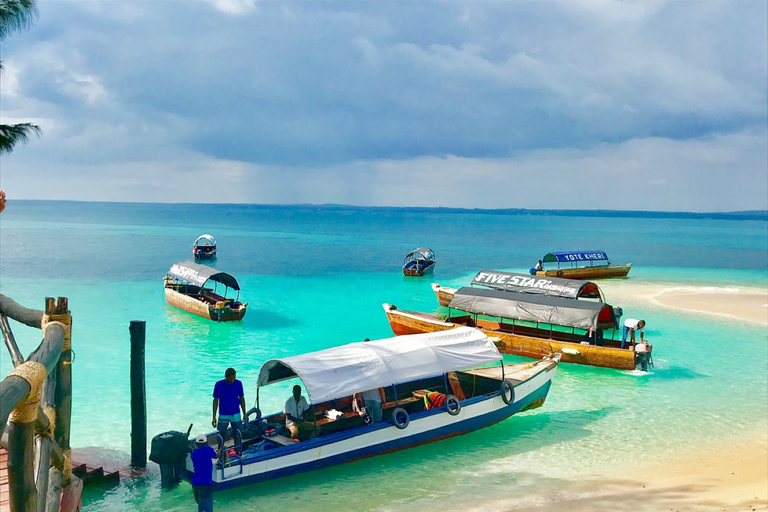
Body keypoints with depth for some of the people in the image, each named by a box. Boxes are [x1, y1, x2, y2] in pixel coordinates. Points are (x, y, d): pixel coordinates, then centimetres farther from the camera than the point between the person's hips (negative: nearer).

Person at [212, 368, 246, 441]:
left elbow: (241, 399, 5)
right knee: (222, 436, 7)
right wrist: (214, 417, -5)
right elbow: (215, 400, -5)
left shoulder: (238, 384, -5)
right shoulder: (219, 385, -10)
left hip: (236, 415, 1)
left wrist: (244, 414, 7)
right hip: (223, 416, -1)